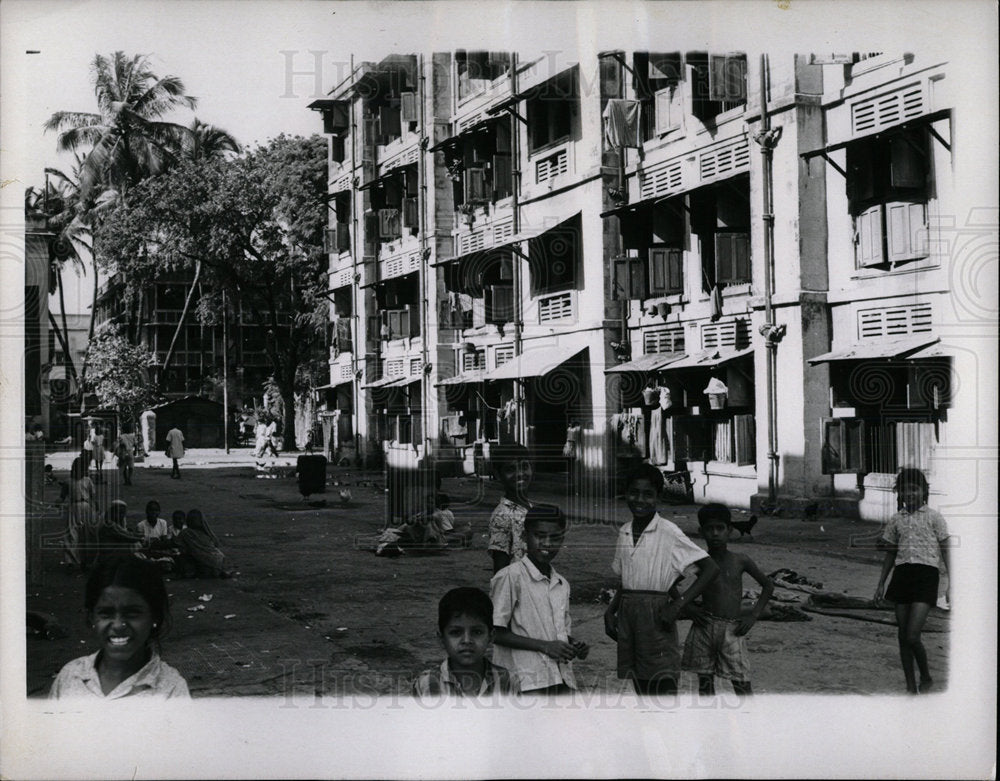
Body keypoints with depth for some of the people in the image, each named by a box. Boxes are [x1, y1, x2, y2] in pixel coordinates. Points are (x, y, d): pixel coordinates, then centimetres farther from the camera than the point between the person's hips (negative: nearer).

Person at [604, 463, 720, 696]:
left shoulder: (669, 533, -9)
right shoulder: (625, 533, 11)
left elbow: (710, 568, -12)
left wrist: (678, 604, -18)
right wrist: (610, 611, 5)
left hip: (656, 615, -6)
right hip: (627, 613, 7)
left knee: (663, 689, -8)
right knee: (642, 690, 12)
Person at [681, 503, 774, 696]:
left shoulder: (741, 561, 3)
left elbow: (768, 586, 15)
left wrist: (754, 615, 5)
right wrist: (687, 606, -1)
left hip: (732, 630, -1)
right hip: (704, 628, 1)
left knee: (742, 685, -5)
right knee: (705, 682, 5)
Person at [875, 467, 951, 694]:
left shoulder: (933, 517, 2)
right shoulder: (896, 520, 13)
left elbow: (946, 552, 2)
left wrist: (952, 584, -4)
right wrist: (881, 584, 15)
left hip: (926, 574, -5)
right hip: (902, 573, 5)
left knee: (912, 636, -14)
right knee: (902, 636, 4)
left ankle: (926, 678, 11)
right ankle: (911, 686, 15)